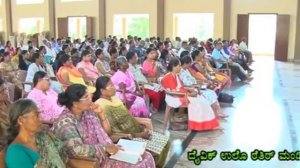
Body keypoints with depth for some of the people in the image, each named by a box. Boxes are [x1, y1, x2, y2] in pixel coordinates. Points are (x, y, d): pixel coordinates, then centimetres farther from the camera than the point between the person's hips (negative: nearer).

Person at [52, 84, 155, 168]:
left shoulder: (87, 113, 4)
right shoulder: (66, 123, -19)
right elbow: (77, 150, -31)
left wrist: (100, 113, -5)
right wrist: (105, 148, -25)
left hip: (105, 153, 8)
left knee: (146, 157, -2)